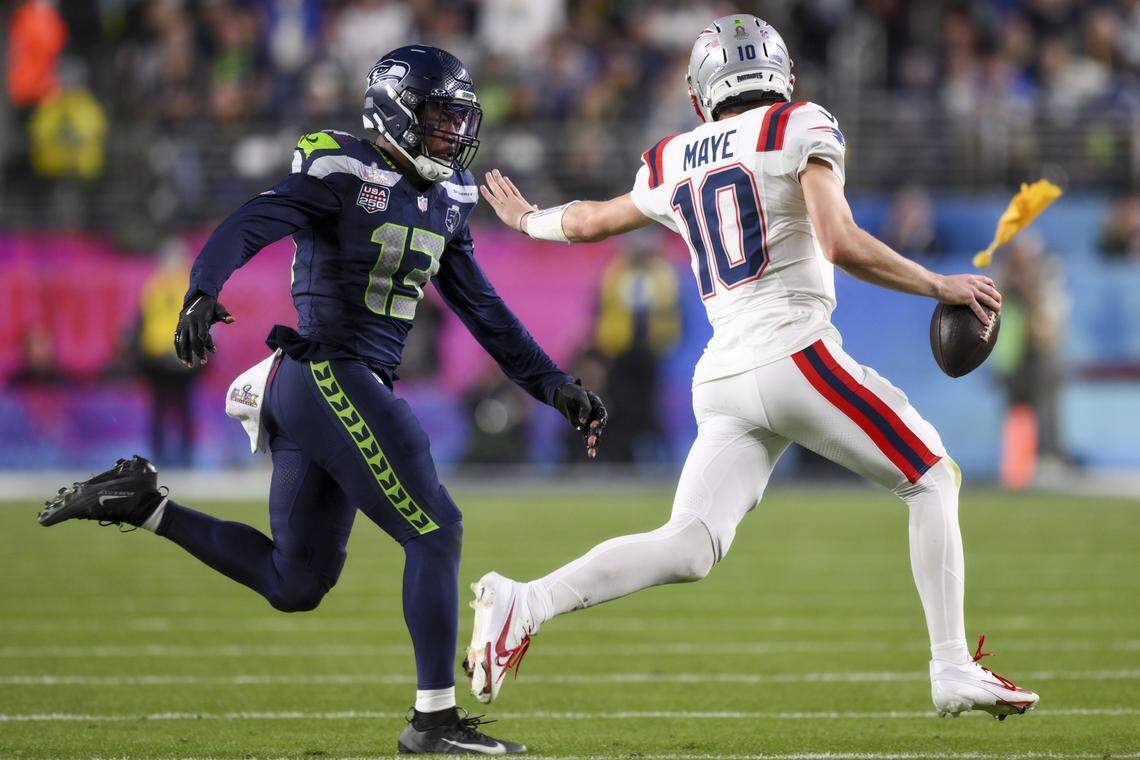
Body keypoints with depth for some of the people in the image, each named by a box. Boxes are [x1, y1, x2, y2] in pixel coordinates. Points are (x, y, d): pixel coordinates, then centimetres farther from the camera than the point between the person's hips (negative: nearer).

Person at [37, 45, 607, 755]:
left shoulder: (445, 202, 16)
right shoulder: (345, 174, -10)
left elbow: (485, 311, 23)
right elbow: (248, 228, -23)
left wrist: (557, 387, 19)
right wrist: (203, 292, -41)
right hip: (333, 378, -9)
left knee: (294, 584, 12)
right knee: (434, 530, -7)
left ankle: (143, 501, 15)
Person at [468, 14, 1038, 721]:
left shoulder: (671, 165, 17)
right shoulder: (800, 129, 1)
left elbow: (590, 219, 34)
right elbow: (840, 243, -12)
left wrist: (531, 220, 55)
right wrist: (942, 287, -3)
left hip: (723, 376, 5)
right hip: (797, 353, -5)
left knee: (690, 548, -3)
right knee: (934, 478, 12)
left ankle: (525, 603, -23)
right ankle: (953, 671, 4)